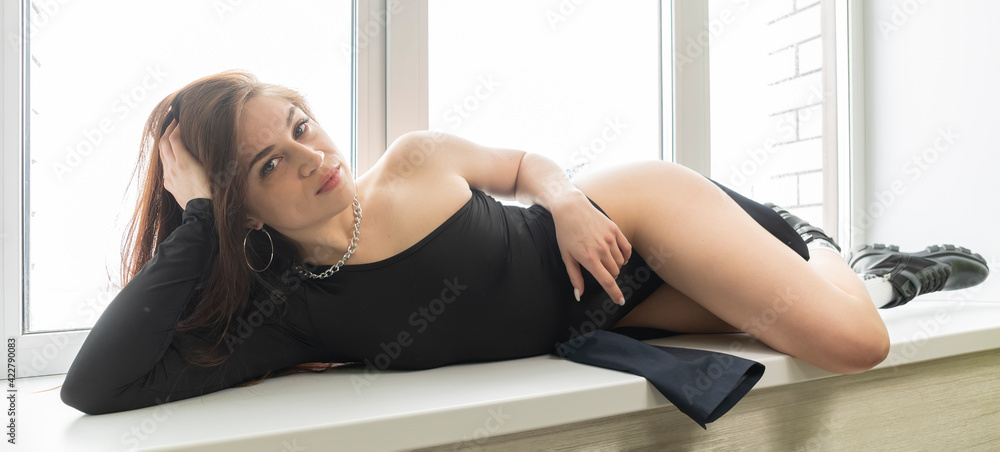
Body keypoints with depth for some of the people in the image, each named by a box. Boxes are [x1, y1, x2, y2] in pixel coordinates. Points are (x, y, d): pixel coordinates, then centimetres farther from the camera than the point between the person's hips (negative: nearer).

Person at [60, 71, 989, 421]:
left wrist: (567, 199, -18)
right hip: (593, 315, 1)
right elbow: (92, 388, -24)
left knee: (851, 342, -11)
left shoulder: (417, 162, -18)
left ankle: (848, 263, 26)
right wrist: (193, 221, -24)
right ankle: (855, 269, 38)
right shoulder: (284, 315, -17)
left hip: (628, 216, 0)